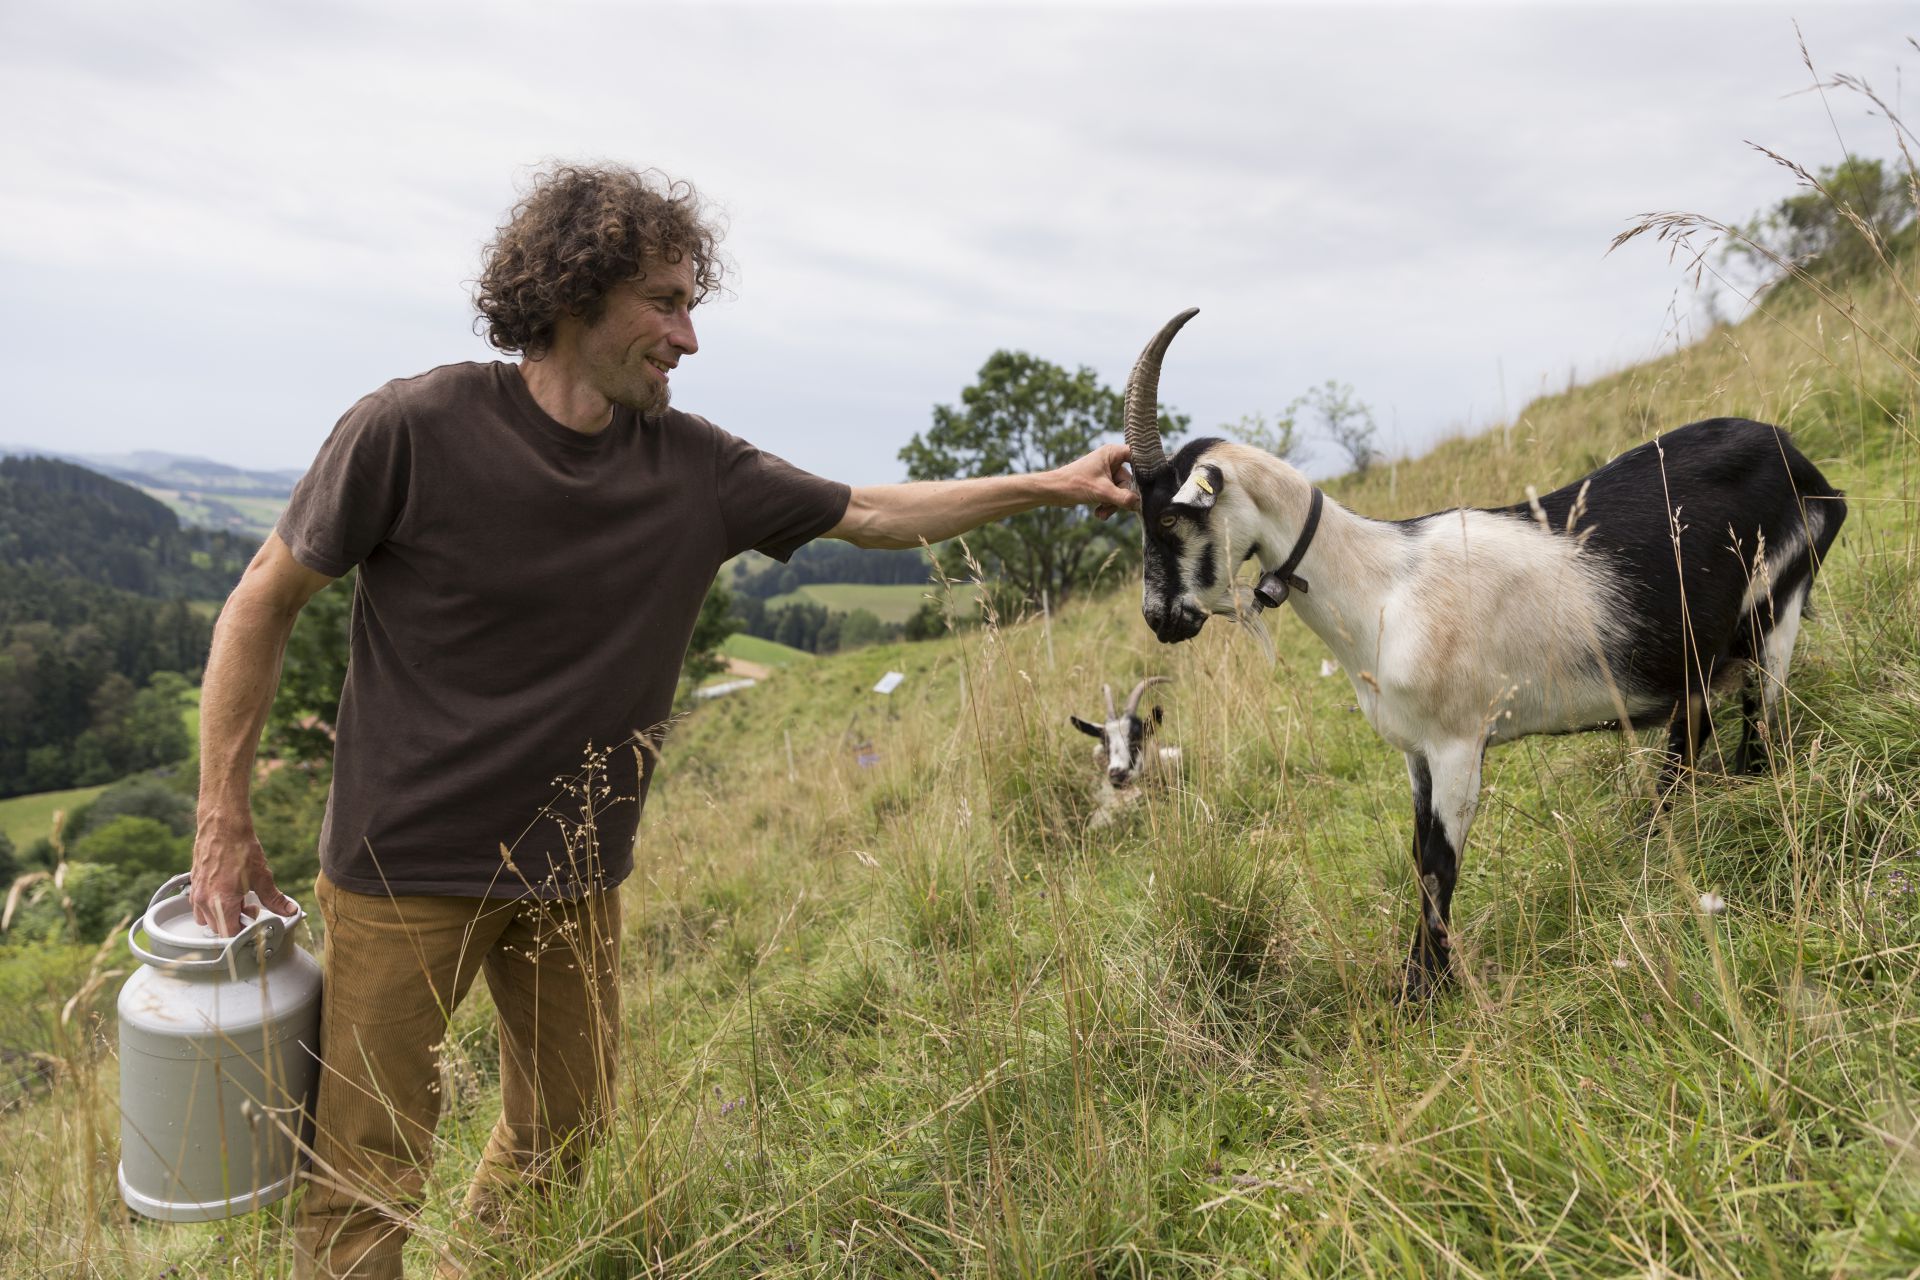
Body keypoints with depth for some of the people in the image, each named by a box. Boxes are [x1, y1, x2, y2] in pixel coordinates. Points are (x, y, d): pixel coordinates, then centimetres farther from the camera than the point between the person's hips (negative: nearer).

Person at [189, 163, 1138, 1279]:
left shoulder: (695, 467, -4)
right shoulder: (415, 431, -16)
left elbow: (874, 515, 6)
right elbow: (266, 602, -6)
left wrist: (1053, 485, 6)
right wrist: (224, 826, -6)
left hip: (577, 881, 5)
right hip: (406, 875, -4)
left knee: (561, 1149, 18)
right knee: (365, 1189, 4)